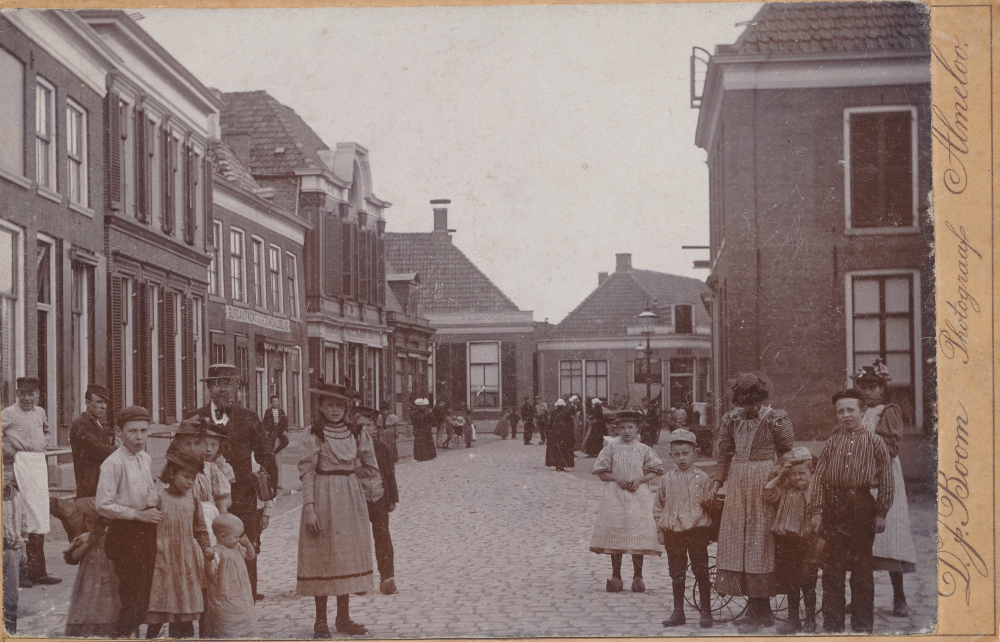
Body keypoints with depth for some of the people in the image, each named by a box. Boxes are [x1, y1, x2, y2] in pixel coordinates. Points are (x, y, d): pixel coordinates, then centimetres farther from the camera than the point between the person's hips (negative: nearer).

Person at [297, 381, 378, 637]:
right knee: (322, 558, 0)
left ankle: (343, 617, 18)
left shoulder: (356, 433, 6)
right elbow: (307, 473, -9)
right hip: (323, 499, -4)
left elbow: (371, 468, 12)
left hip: (351, 500, 4)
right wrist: (309, 508, -15)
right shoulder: (313, 435, -5)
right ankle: (321, 620, 8)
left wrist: (347, 472, 4)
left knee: (349, 555, 8)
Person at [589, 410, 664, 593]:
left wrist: (639, 480, -10)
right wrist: (616, 478, -10)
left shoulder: (644, 450, 5)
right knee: (614, 532, -2)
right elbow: (601, 472, 6)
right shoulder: (611, 448, 5)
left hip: (638, 496, 0)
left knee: (638, 535, -3)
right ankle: (616, 575, 8)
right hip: (615, 495, 0)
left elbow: (655, 471, 6)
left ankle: (638, 576, 7)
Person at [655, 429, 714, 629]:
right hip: (673, 531, 3)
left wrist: (708, 499, -19)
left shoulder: (701, 478, -2)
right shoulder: (667, 480, 6)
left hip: (697, 531, -3)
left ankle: (706, 612, 10)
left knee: (701, 572, 1)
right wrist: (660, 530, 8)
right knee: (676, 573, 9)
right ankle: (678, 612, 19)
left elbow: (710, 503, 2)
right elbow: (659, 506, 11)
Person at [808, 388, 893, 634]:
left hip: (862, 506, -1)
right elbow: (819, 478, 6)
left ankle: (862, 625, 14)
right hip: (833, 508, 1)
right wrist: (816, 511, -2)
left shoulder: (875, 442, 3)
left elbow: (886, 481, 4)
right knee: (832, 567, 2)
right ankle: (832, 625, 10)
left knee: (862, 567, 5)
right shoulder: (832, 442, 8)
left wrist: (881, 514, -1)